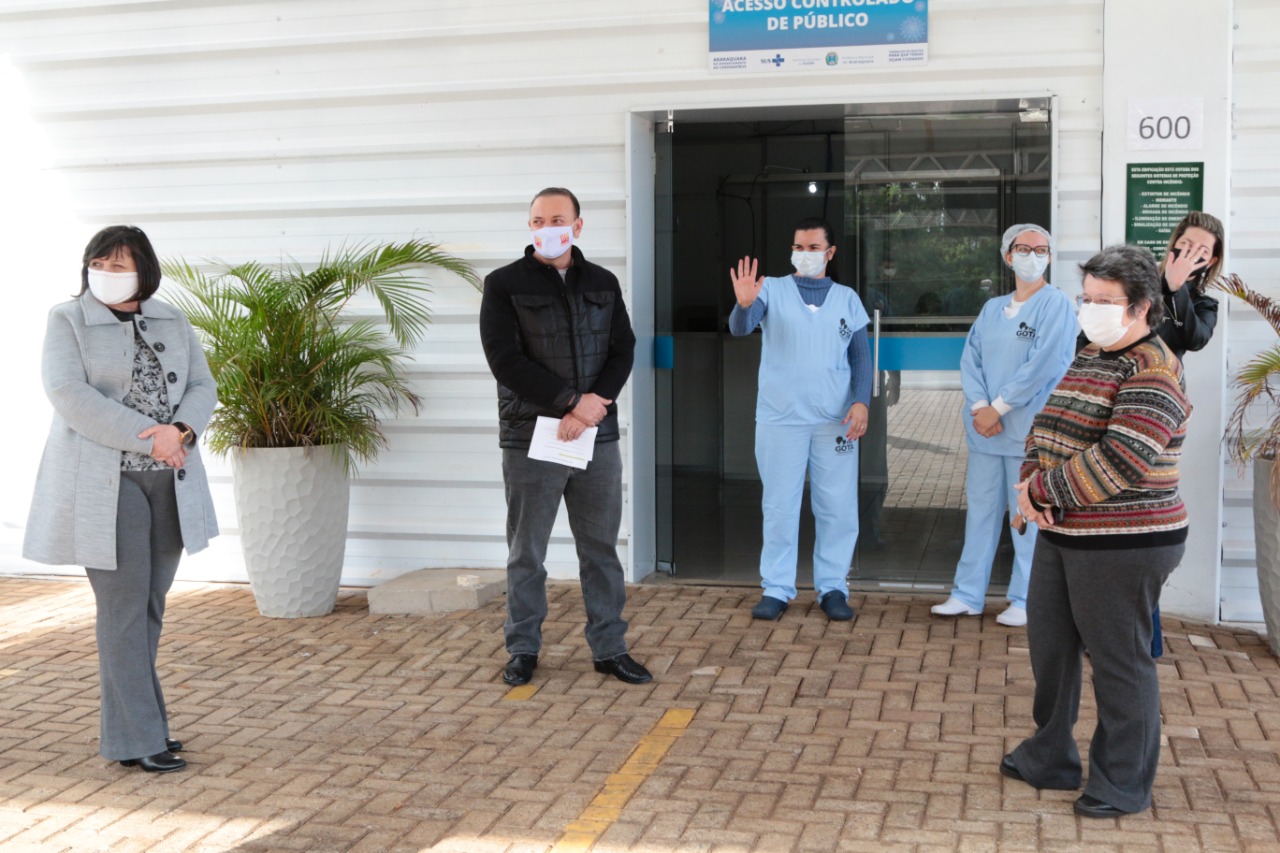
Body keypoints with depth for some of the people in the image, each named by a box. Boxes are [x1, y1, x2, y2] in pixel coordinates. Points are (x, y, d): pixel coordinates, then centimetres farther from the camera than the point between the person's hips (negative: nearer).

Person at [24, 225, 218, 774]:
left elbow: (202, 388, 5)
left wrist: (182, 431, -17)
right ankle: (135, 741, 1)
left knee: (149, 606, 9)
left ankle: (134, 723, 21)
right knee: (124, 610, -5)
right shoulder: (67, 321, -4)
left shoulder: (173, 323, 10)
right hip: (106, 485, -5)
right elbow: (69, 395, -16)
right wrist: (148, 437, -21)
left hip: (167, 483, 5)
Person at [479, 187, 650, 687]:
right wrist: (571, 401, -15)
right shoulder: (505, 284, -1)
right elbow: (505, 358, -11)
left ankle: (609, 648, 17)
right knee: (527, 552, 6)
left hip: (598, 438, 3)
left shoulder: (603, 284, 11)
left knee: (601, 548, 8)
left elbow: (623, 350, 6)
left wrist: (596, 402, -13)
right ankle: (523, 650, 18)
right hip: (530, 438, -3)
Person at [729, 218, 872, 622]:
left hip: (836, 422, 2)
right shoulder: (772, 290, 3)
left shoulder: (847, 299, 10)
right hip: (780, 419, -2)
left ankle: (832, 588, 14)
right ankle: (776, 589, 11)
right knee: (779, 508, 3)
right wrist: (744, 304, -36)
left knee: (837, 509, 4)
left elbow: (861, 355, 9)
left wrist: (861, 401, -6)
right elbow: (739, 328, -13)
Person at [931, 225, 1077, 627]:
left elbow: (1044, 364, -15)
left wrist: (998, 407, -13)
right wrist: (979, 406, -10)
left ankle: (1027, 601, 9)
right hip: (984, 427, 6)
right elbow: (970, 359, 7)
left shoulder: (1056, 304, -5)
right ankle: (968, 594, 18)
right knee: (981, 509, 10)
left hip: (1030, 429, -6)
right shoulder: (992, 308, 14)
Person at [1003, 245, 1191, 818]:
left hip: (1123, 544, -9)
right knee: (1049, 645, 18)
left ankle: (1123, 785, 19)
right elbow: (1045, 428, 13)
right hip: (1062, 534, 9)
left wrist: (1042, 489, -19)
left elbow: (1117, 463, -28)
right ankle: (1050, 759, 36)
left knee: (1119, 661, 3)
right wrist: (1031, 484, -6)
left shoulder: (1153, 373, -17)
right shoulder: (1088, 358, 12)